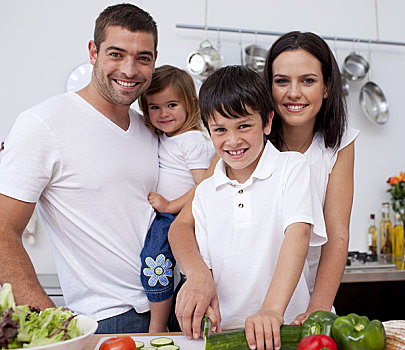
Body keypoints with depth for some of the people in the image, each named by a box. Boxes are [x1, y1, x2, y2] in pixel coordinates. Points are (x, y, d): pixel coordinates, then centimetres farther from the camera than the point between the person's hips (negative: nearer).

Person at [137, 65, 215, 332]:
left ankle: (157, 328, -9)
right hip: (162, 214, 9)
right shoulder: (162, 138, 16)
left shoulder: (193, 141, -11)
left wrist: (169, 206, -17)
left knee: (154, 257, -22)